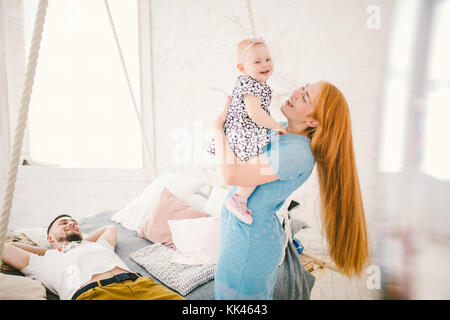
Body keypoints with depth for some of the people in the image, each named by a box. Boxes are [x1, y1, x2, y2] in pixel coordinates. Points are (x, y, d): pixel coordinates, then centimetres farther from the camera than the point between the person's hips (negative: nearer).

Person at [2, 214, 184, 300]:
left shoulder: (97, 244, 41)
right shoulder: (44, 259, 32)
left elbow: (111, 228, 62)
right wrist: (43, 251, 38)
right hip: (91, 292, -4)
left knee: (174, 297, -27)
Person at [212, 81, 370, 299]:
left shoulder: (297, 152, -29)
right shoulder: (282, 128, -1)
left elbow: (232, 175, -32)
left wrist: (218, 126, -20)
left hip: (249, 238, -9)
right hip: (237, 225, 9)